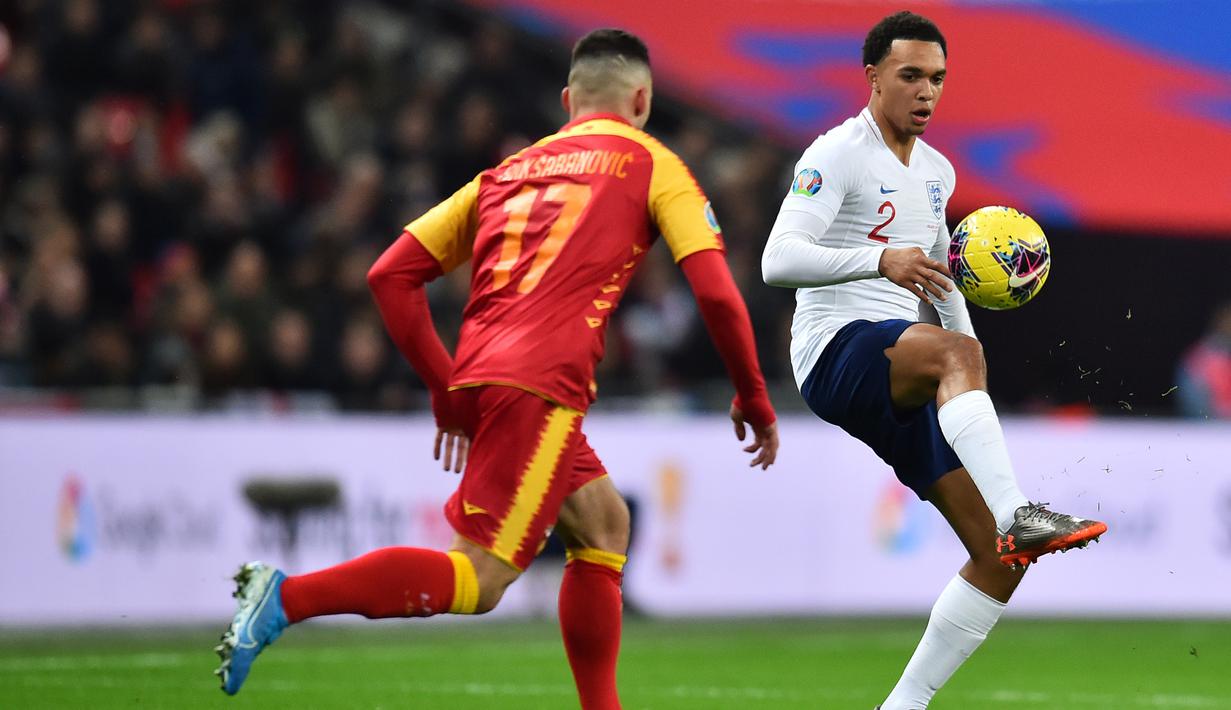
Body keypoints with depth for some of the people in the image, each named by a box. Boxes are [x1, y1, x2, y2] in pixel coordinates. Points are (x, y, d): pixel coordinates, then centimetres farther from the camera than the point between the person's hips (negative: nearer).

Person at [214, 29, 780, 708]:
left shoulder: (506, 172, 25)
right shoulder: (650, 164, 12)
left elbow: (391, 275, 18)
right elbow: (716, 291, 1)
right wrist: (753, 401, 13)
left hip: (478, 374, 7)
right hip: (541, 386, -7)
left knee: (602, 524, 23)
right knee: (478, 580, -11)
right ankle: (284, 596, -24)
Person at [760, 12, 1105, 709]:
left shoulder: (936, 172, 20)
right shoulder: (838, 154, -5)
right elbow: (779, 260, -18)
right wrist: (881, 261, -33)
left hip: (905, 382, 8)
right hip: (837, 353, -8)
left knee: (1003, 559, -4)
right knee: (955, 353, -41)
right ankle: (1019, 514, -56)